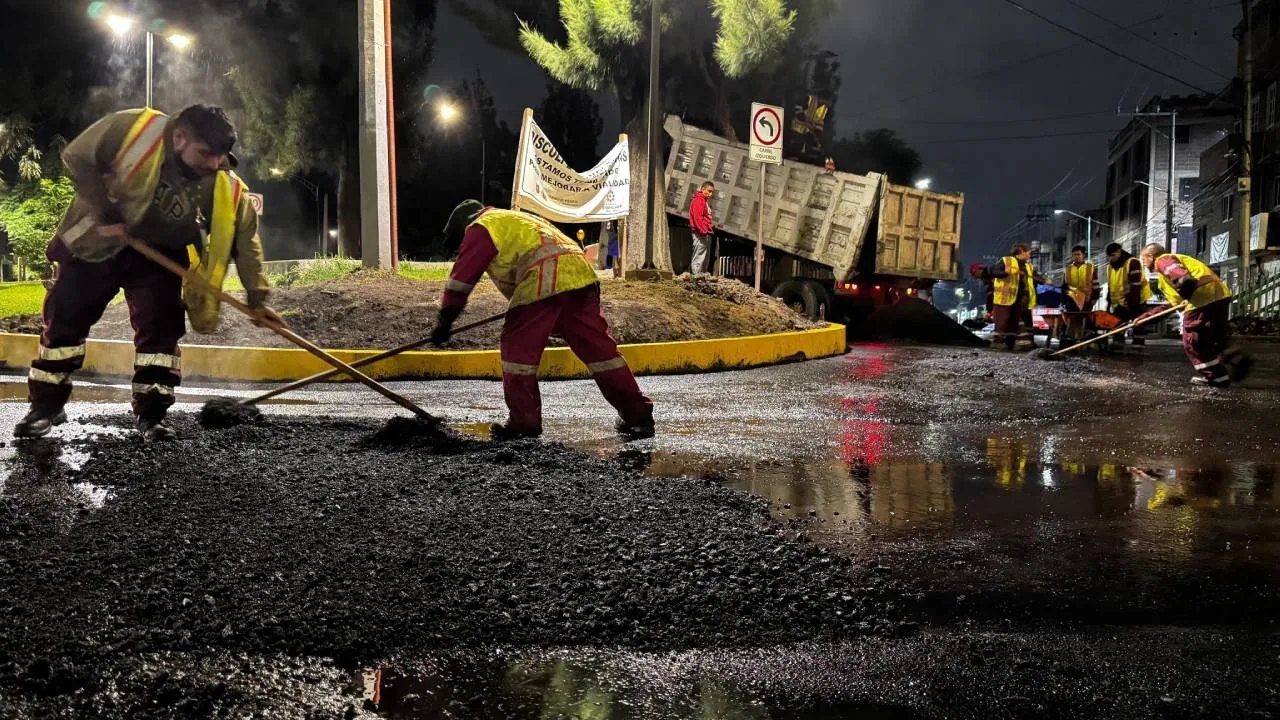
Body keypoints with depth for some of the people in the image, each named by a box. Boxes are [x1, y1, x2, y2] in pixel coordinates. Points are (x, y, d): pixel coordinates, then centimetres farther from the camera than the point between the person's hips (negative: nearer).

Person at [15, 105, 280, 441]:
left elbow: (246, 238, -13)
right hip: (95, 243, -1)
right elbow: (76, 157, -17)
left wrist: (256, 298, -16)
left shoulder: (225, 188, -23)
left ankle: (152, 414, 2)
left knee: (160, 329, -8)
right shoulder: (133, 128, -29)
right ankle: (46, 406, 19)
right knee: (64, 321, 5)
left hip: (158, 256, 1)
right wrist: (104, 215, -22)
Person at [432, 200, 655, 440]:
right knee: (598, 346, 8)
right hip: (581, 273, 8)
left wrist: (445, 320, 11)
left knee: (518, 348, 5)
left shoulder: (480, 228, 12)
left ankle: (524, 420, 8)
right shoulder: (514, 218, 38)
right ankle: (638, 413, 8)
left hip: (543, 281, -8)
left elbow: (462, 276, 7)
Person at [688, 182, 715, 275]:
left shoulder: (705, 201, 21)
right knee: (699, 256, -12)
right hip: (700, 233, -10)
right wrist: (703, 231, -24)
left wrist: (711, 227, 17)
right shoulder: (698, 200, -10)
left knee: (706, 257, 11)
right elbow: (697, 218, -20)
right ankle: (696, 274, -13)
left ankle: (703, 273, 15)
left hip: (706, 233, 10)